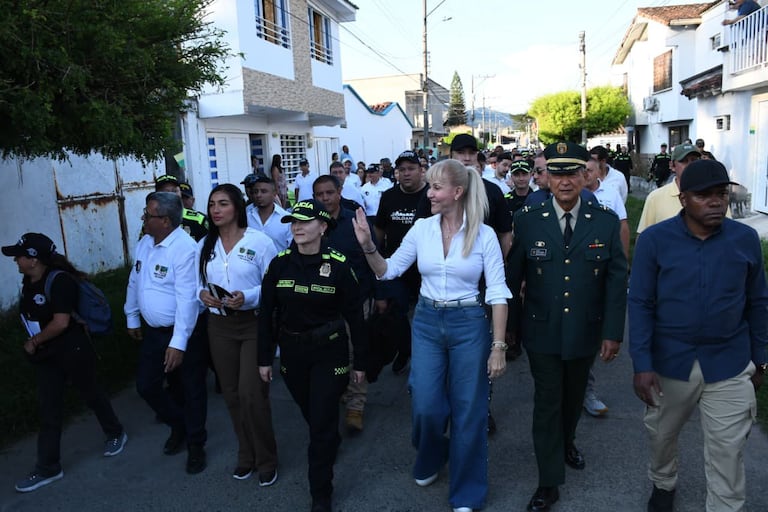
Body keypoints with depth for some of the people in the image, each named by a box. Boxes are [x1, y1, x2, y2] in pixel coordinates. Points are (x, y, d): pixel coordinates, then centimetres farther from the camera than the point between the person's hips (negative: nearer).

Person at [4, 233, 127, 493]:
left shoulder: (58, 280, -24)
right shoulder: (29, 281, 1)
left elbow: (60, 323, -27)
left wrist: (34, 342, -14)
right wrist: (35, 344, 7)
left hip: (73, 352, -7)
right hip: (46, 356, 7)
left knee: (90, 394, 13)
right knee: (49, 411, 10)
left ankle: (116, 434, 37)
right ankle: (47, 468, 20)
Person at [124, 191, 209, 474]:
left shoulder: (185, 249, -23)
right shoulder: (144, 243, 3)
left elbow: (187, 298, -27)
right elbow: (134, 282, 15)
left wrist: (178, 343, -29)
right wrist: (132, 318, 20)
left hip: (184, 333, -7)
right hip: (152, 331, 8)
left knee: (191, 390, 8)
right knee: (146, 385, 14)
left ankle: (195, 445, 29)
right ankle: (178, 425, 40)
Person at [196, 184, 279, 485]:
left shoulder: (259, 241, -10)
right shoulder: (204, 245, 6)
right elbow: (198, 284, 11)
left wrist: (247, 297, -24)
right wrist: (202, 294, -12)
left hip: (255, 324, -5)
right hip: (219, 326, 5)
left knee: (251, 393, -7)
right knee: (232, 394, 13)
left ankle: (266, 460, 16)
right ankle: (246, 454, 34)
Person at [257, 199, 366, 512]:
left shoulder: (338, 265, -13)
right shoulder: (279, 264, -6)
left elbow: (355, 316, -7)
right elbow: (266, 313, 1)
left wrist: (359, 362, -3)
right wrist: (264, 358, 3)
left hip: (329, 351, -3)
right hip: (291, 351, 4)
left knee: (322, 421, 0)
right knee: (310, 413, 21)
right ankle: (331, 444, 53)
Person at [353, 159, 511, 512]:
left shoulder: (484, 235, -10)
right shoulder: (422, 228, -2)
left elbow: (497, 293, -8)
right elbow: (388, 271, 4)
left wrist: (498, 347, -10)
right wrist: (368, 245, -14)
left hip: (469, 324, -2)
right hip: (427, 323, 3)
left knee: (468, 411, 8)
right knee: (425, 407, 6)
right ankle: (430, 459, 42)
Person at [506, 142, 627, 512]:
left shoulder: (606, 221, -5)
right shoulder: (527, 220, -8)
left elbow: (616, 280, -3)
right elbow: (512, 276, -3)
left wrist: (613, 332, -6)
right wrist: (510, 325, -1)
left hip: (586, 332, 2)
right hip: (543, 332, -2)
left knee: (574, 397, 22)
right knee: (547, 402, 6)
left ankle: (566, 443, 52)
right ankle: (549, 482, 21)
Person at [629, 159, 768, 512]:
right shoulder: (654, 240, -12)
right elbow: (640, 304, -11)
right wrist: (642, 364, -15)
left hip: (730, 364, 0)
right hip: (670, 361, 0)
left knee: (728, 451, 7)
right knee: (661, 434, 21)